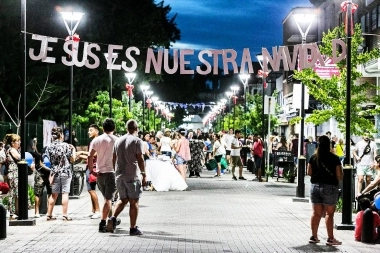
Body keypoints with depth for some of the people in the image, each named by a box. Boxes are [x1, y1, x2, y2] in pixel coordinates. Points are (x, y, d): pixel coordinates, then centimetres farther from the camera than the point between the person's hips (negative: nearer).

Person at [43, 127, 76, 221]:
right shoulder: (66, 146, -7)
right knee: (65, 193, 0)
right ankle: (65, 215, 0)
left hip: (55, 173, 3)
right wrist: (73, 149, 12)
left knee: (54, 194, 11)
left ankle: (49, 215, 13)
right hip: (66, 173, -3)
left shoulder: (49, 147, 1)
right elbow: (72, 159, -3)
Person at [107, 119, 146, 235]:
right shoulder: (137, 141, -7)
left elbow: (114, 159, 14)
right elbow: (140, 159, -11)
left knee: (123, 200, 17)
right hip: (132, 176, -5)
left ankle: (113, 218, -5)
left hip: (119, 175, 6)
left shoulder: (118, 140, 11)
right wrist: (144, 175, -6)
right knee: (134, 202, 2)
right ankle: (133, 228, 3)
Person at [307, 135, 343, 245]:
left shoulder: (313, 157, 1)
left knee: (316, 213, 12)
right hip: (330, 187, -4)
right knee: (329, 213, 2)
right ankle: (330, 238, 3)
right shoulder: (334, 158, -10)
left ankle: (314, 236, 16)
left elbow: (309, 172, 6)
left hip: (315, 186, 4)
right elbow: (339, 175, -10)